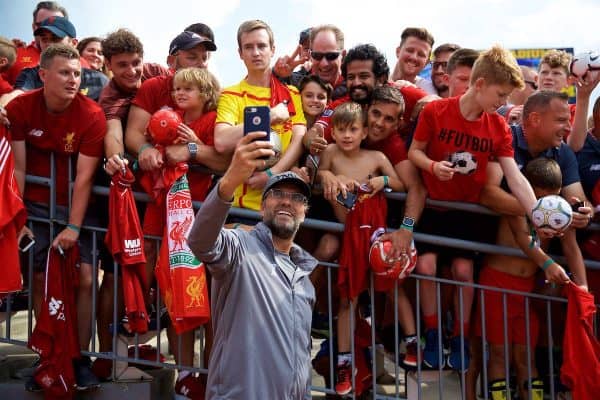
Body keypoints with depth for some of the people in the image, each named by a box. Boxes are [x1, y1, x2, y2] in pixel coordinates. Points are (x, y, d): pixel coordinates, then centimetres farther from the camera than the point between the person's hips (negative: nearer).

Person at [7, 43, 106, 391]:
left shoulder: (92, 115, -14)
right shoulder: (19, 108, -9)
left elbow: (85, 176, -15)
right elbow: (17, 168, -9)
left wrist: (74, 226, -18)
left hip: (74, 204, -1)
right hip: (35, 203, 1)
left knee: (84, 278, -9)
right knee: (41, 280, 2)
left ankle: (81, 357, 4)